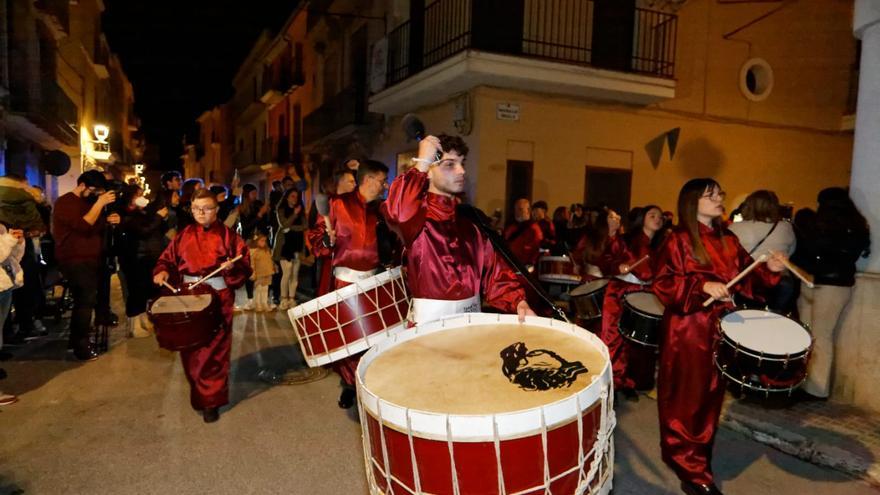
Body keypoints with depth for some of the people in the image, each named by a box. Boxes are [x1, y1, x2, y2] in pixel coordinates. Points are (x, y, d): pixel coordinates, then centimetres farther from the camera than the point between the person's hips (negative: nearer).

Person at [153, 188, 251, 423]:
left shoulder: (228, 235, -2)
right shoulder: (184, 235, 8)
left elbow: (245, 266, -3)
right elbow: (168, 259, 11)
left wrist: (233, 267, -24)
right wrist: (163, 271, -9)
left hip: (218, 296, -3)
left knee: (214, 349, -1)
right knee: (190, 348, 12)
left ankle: (211, 401, 11)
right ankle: (199, 390, 34)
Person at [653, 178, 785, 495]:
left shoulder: (729, 241, 11)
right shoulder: (678, 240, -9)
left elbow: (747, 277, 9)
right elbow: (662, 283, -16)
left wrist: (769, 269, -9)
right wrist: (703, 285, -24)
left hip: (720, 329, 7)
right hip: (687, 331, -7)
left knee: (711, 395, 14)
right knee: (687, 398, 2)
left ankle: (695, 457, 31)